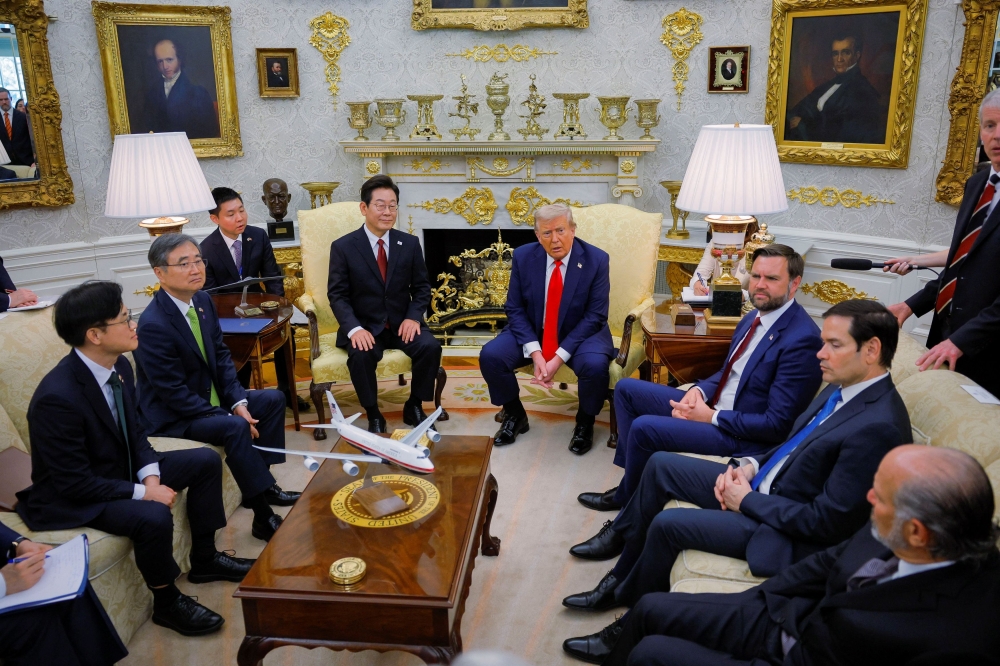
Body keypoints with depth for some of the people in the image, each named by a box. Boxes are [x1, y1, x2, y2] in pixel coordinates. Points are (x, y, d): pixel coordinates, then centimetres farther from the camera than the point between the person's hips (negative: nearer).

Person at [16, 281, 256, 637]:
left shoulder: (119, 366, -7)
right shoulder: (57, 397, -32)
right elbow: (74, 482, -27)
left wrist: (150, 474, -10)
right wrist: (141, 492, -22)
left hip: (121, 468, 9)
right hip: (72, 497, -9)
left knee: (206, 461, 6)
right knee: (153, 516, -33)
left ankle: (204, 559, 20)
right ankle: (166, 602, -4)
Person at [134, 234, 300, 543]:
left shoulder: (203, 301, -1)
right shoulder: (153, 325, -26)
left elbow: (221, 355, 5)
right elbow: (175, 394, -25)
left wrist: (238, 402, -9)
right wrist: (229, 417, -24)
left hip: (211, 399, 9)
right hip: (172, 418, -9)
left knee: (273, 399, 5)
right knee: (235, 428, -30)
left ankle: (261, 485, 10)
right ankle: (264, 517, -19)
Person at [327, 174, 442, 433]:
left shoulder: (410, 243, 3)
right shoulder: (343, 246, -4)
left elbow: (421, 287, 7)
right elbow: (337, 294, -6)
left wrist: (413, 317, -12)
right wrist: (355, 328, -23)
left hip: (402, 323, 2)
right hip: (365, 326, -2)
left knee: (431, 347, -24)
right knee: (360, 355, -33)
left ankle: (414, 407, 0)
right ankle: (373, 415, -9)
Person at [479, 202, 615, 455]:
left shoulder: (596, 259, -14)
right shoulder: (523, 256, -8)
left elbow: (595, 316, -14)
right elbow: (515, 309, -5)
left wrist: (559, 357, -22)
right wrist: (535, 352, -20)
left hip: (581, 334, -2)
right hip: (531, 333, 2)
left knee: (595, 365, -33)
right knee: (490, 355, -20)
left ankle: (585, 422, 0)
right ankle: (515, 415, 8)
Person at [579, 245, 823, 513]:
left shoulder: (802, 339, -22)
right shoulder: (755, 317, 6)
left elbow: (777, 425, -23)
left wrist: (711, 417, -20)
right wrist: (699, 390, -4)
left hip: (742, 434, -9)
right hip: (710, 407, 9)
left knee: (643, 428, -22)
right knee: (626, 389, 6)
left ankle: (626, 499, 7)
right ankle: (633, 473, 11)